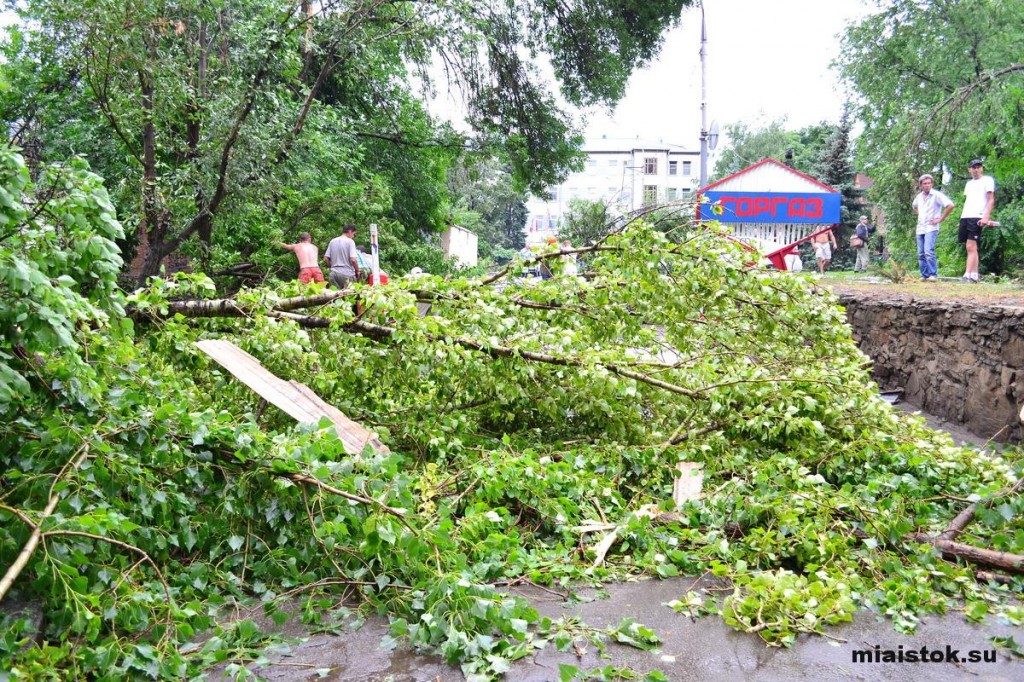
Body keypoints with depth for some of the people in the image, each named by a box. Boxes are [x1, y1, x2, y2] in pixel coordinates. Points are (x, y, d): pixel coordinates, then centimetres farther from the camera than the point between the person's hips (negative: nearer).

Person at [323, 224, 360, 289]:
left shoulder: (332, 241, 11)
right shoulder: (350, 241, -5)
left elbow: (325, 259, 10)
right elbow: (353, 260, -14)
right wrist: (357, 271, -1)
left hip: (333, 273, 5)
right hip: (347, 274, -5)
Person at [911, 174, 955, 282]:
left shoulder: (936, 195, -8)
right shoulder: (919, 196, 13)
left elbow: (950, 205, -16)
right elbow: (915, 207, 35)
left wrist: (941, 218, -13)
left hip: (931, 228, -7)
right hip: (920, 228, 7)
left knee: (928, 252, -19)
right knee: (921, 254, 7)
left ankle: (933, 275, -16)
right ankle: (924, 275, 12)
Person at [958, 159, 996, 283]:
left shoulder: (988, 180, 3)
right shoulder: (969, 183, 22)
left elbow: (991, 200, -4)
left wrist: (986, 217, -16)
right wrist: (962, 218, 14)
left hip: (977, 217, -7)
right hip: (964, 217, 7)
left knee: (971, 246, -15)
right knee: (969, 247, 5)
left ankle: (968, 275, -18)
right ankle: (975, 274, 10)